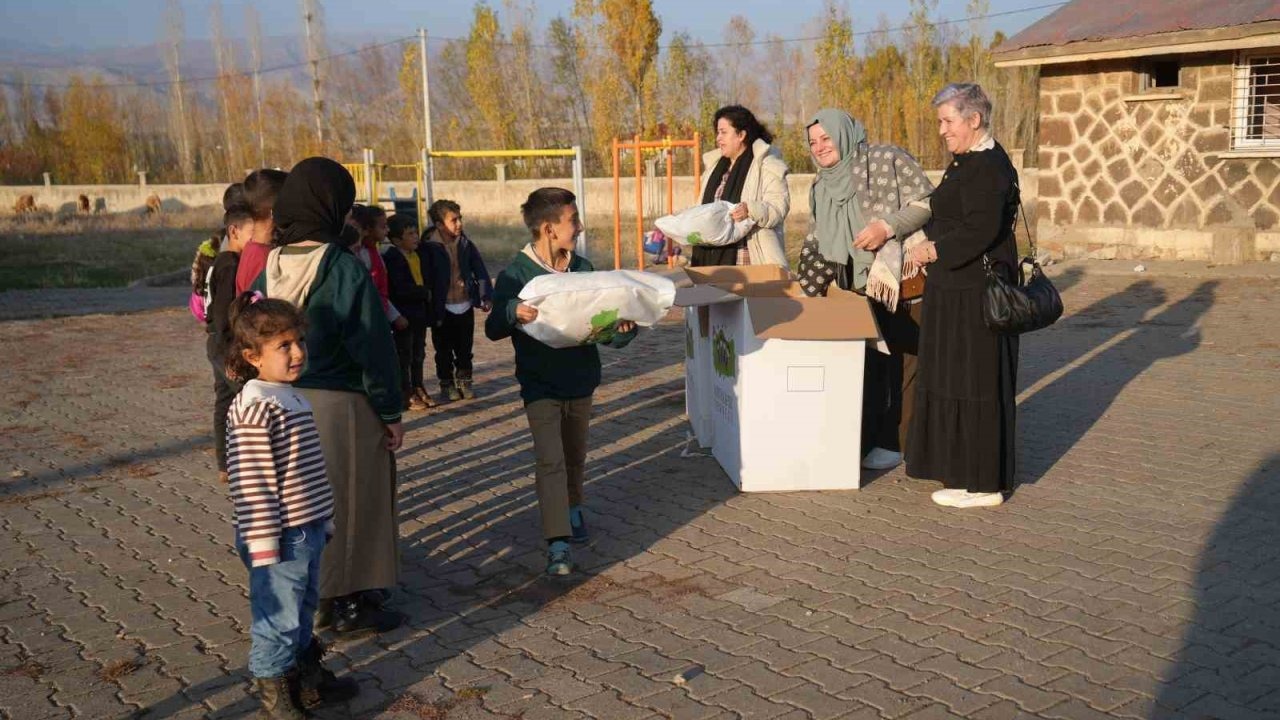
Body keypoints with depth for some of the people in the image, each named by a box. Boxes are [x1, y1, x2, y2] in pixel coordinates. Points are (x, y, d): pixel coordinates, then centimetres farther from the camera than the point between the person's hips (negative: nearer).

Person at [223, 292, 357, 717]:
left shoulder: (294, 399, 10)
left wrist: (325, 519, 22)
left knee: (303, 612, 22)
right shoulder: (254, 409, -19)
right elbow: (252, 483, -21)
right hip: (280, 538, -9)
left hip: (308, 531, 9)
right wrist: (263, 545, -20)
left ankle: (304, 678, 37)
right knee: (278, 620, 4)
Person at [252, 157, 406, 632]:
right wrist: (391, 412, -7)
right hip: (341, 404, -6)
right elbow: (373, 347, -16)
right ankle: (349, 603, 16)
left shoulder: (269, 268, 1)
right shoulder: (345, 270, -17)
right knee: (349, 501, 7)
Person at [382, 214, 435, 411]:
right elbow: (401, 289, -24)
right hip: (403, 316, -8)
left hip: (419, 314, 8)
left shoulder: (417, 255, 11)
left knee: (418, 354, 16)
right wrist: (425, 292, -13)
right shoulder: (392, 258, -16)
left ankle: (418, 389, 27)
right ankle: (406, 395, 7)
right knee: (404, 356, 1)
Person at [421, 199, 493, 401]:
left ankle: (464, 381, 28)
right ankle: (447, 384, 25)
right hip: (443, 309, -3)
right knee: (444, 351, 11)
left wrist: (486, 297, -2)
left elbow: (480, 270, 5)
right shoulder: (429, 247, -12)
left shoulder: (466, 244, 0)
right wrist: (432, 308, -10)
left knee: (464, 349, 13)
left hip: (465, 305, 3)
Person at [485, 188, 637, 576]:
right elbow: (493, 329, -13)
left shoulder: (583, 268, 3)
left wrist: (622, 329, -11)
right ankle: (558, 544, -14)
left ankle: (572, 507, 47)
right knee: (550, 459, -13)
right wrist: (514, 313, -34)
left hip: (581, 379, 5)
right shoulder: (516, 273, -12)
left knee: (575, 454, 20)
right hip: (540, 383, -5)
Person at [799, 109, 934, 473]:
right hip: (859, 286, 6)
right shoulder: (820, 188, 13)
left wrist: (888, 226, -22)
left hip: (903, 282, -6)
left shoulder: (887, 160, -8)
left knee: (903, 361, 0)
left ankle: (896, 442, 8)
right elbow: (820, 240, 20)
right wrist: (812, 279, 8)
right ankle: (864, 439, 21)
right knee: (865, 363, 11)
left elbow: (927, 201, -12)